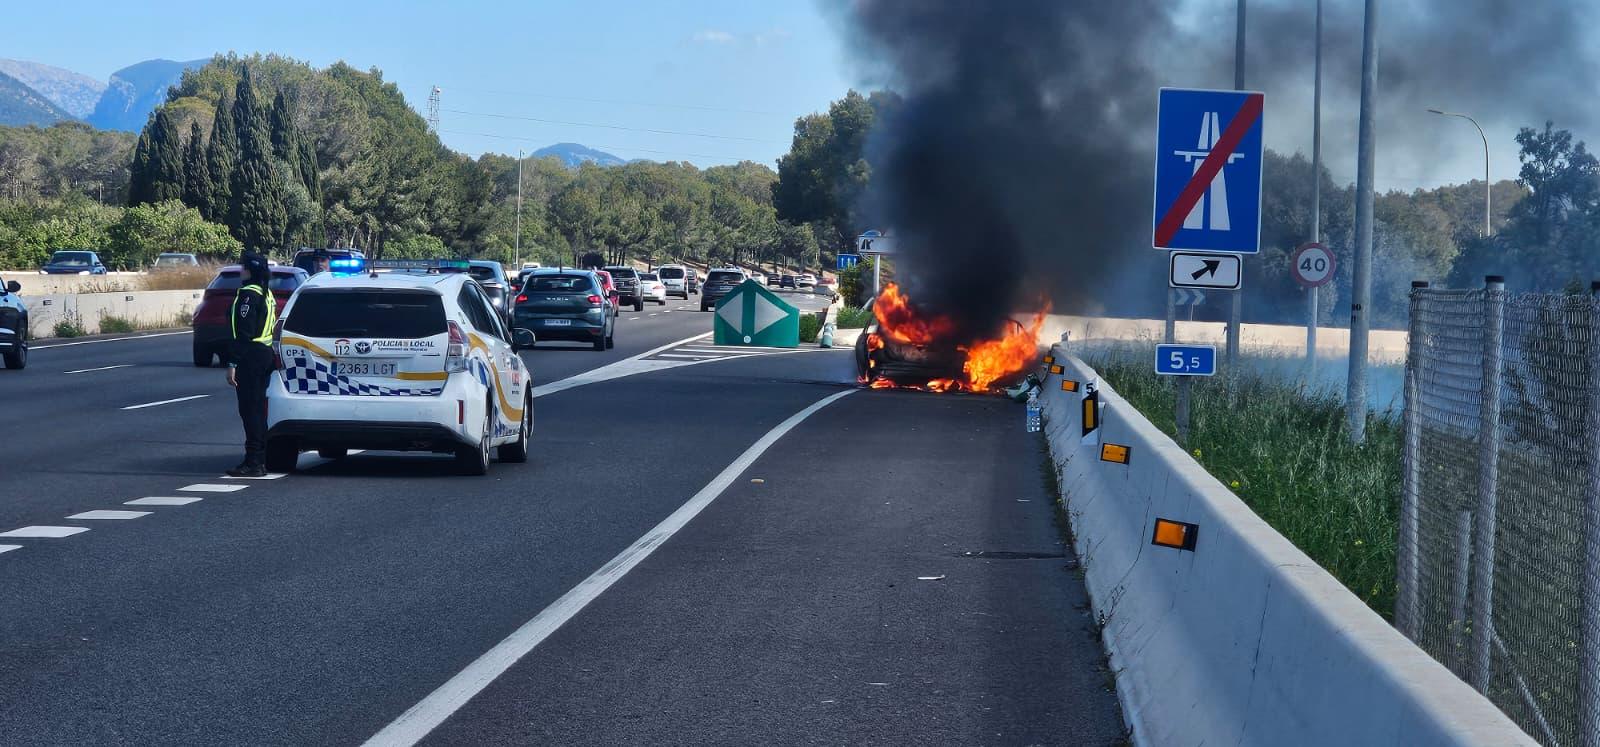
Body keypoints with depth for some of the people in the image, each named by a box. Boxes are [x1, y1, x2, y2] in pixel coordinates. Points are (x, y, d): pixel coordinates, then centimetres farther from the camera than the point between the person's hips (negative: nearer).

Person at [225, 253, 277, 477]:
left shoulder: (248, 294, -14)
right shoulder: (267, 293, 16)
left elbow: (244, 332, -19)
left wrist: (233, 363, -19)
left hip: (250, 356, -10)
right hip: (266, 353, 10)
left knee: (250, 409, -8)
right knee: (258, 408, 14)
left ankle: (254, 462, -8)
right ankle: (260, 460, 17)